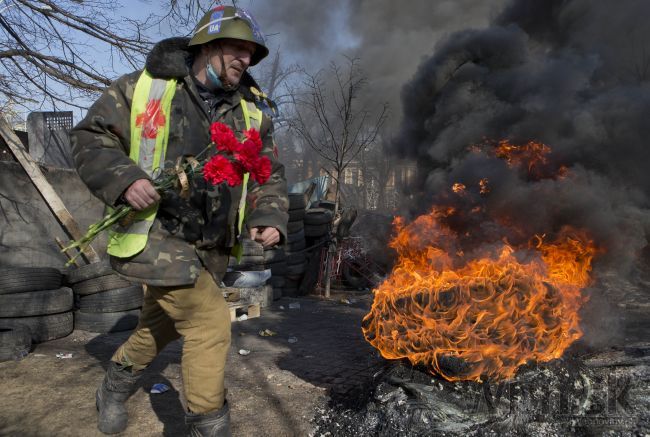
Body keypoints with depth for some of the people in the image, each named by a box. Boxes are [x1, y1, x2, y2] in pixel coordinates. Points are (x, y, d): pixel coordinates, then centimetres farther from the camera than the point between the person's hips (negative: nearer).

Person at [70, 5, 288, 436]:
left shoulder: (252, 112, 3)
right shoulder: (145, 86, -7)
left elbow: (270, 174, 9)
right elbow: (91, 137, -2)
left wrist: (270, 217, -9)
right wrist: (124, 179, -20)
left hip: (210, 247, 6)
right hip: (153, 233, -5)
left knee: (165, 323, 21)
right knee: (210, 320, -16)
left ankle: (116, 385, 51)